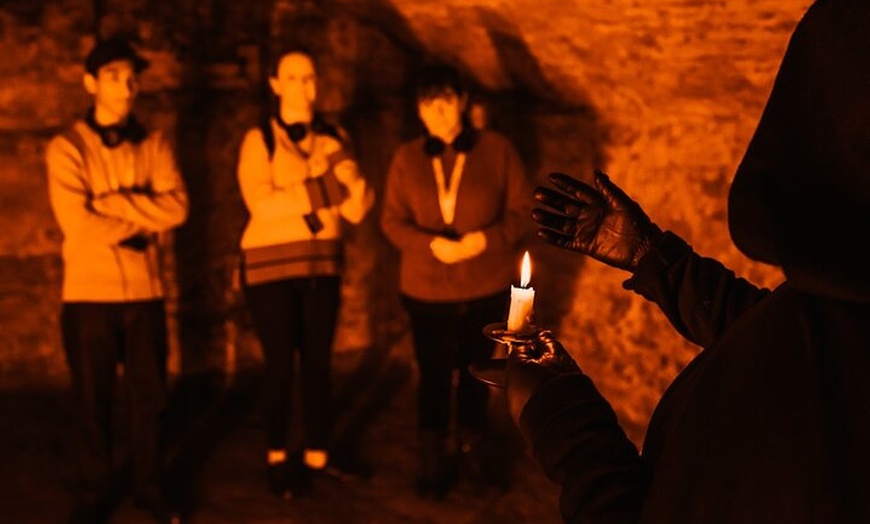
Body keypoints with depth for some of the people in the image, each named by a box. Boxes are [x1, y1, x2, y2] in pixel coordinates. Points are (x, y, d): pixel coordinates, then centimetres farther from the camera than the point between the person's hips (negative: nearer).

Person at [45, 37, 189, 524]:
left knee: (150, 397, 10)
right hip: (89, 293, -2)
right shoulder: (67, 147, -4)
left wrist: (110, 200, -16)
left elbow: (177, 207, -9)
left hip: (146, 291, 2)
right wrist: (143, 223, -8)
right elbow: (77, 223, -15)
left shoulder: (154, 143, 5)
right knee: (94, 401, 8)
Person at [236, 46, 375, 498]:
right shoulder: (259, 139, -4)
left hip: (322, 266, 3)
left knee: (318, 363, 7)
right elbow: (261, 206, -19)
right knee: (280, 365, 2)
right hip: (272, 268, -3)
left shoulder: (332, 137, 7)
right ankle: (277, 457, 19)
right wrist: (323, 188, -16)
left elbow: (357, 208, -2)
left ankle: (316, 454, 19)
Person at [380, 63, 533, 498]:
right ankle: (434, 460, 29)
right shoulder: (406, 157, -2)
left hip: (487, 289, 0)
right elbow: (392, 222, -2)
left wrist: (485, 239, -20)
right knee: (434, 375, 8)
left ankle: (472, 446, 40)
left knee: (476, 371, 16)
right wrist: (433, 244, -19)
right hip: (427, 291, 0)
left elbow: (523, 211, -4)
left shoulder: (496, 149, -6)